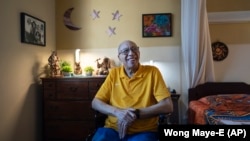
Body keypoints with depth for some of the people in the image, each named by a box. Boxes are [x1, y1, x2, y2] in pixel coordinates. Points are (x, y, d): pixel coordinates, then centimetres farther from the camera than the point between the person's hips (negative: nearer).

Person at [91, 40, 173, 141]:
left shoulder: (152, 72, 0)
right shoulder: (113, 73, 8)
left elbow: (167, 106, -6)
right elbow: (95, 102, 7)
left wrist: (136, 114, -15)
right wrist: (117, 112, -12)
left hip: (143, 131, -1)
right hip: (113, 129, 2)